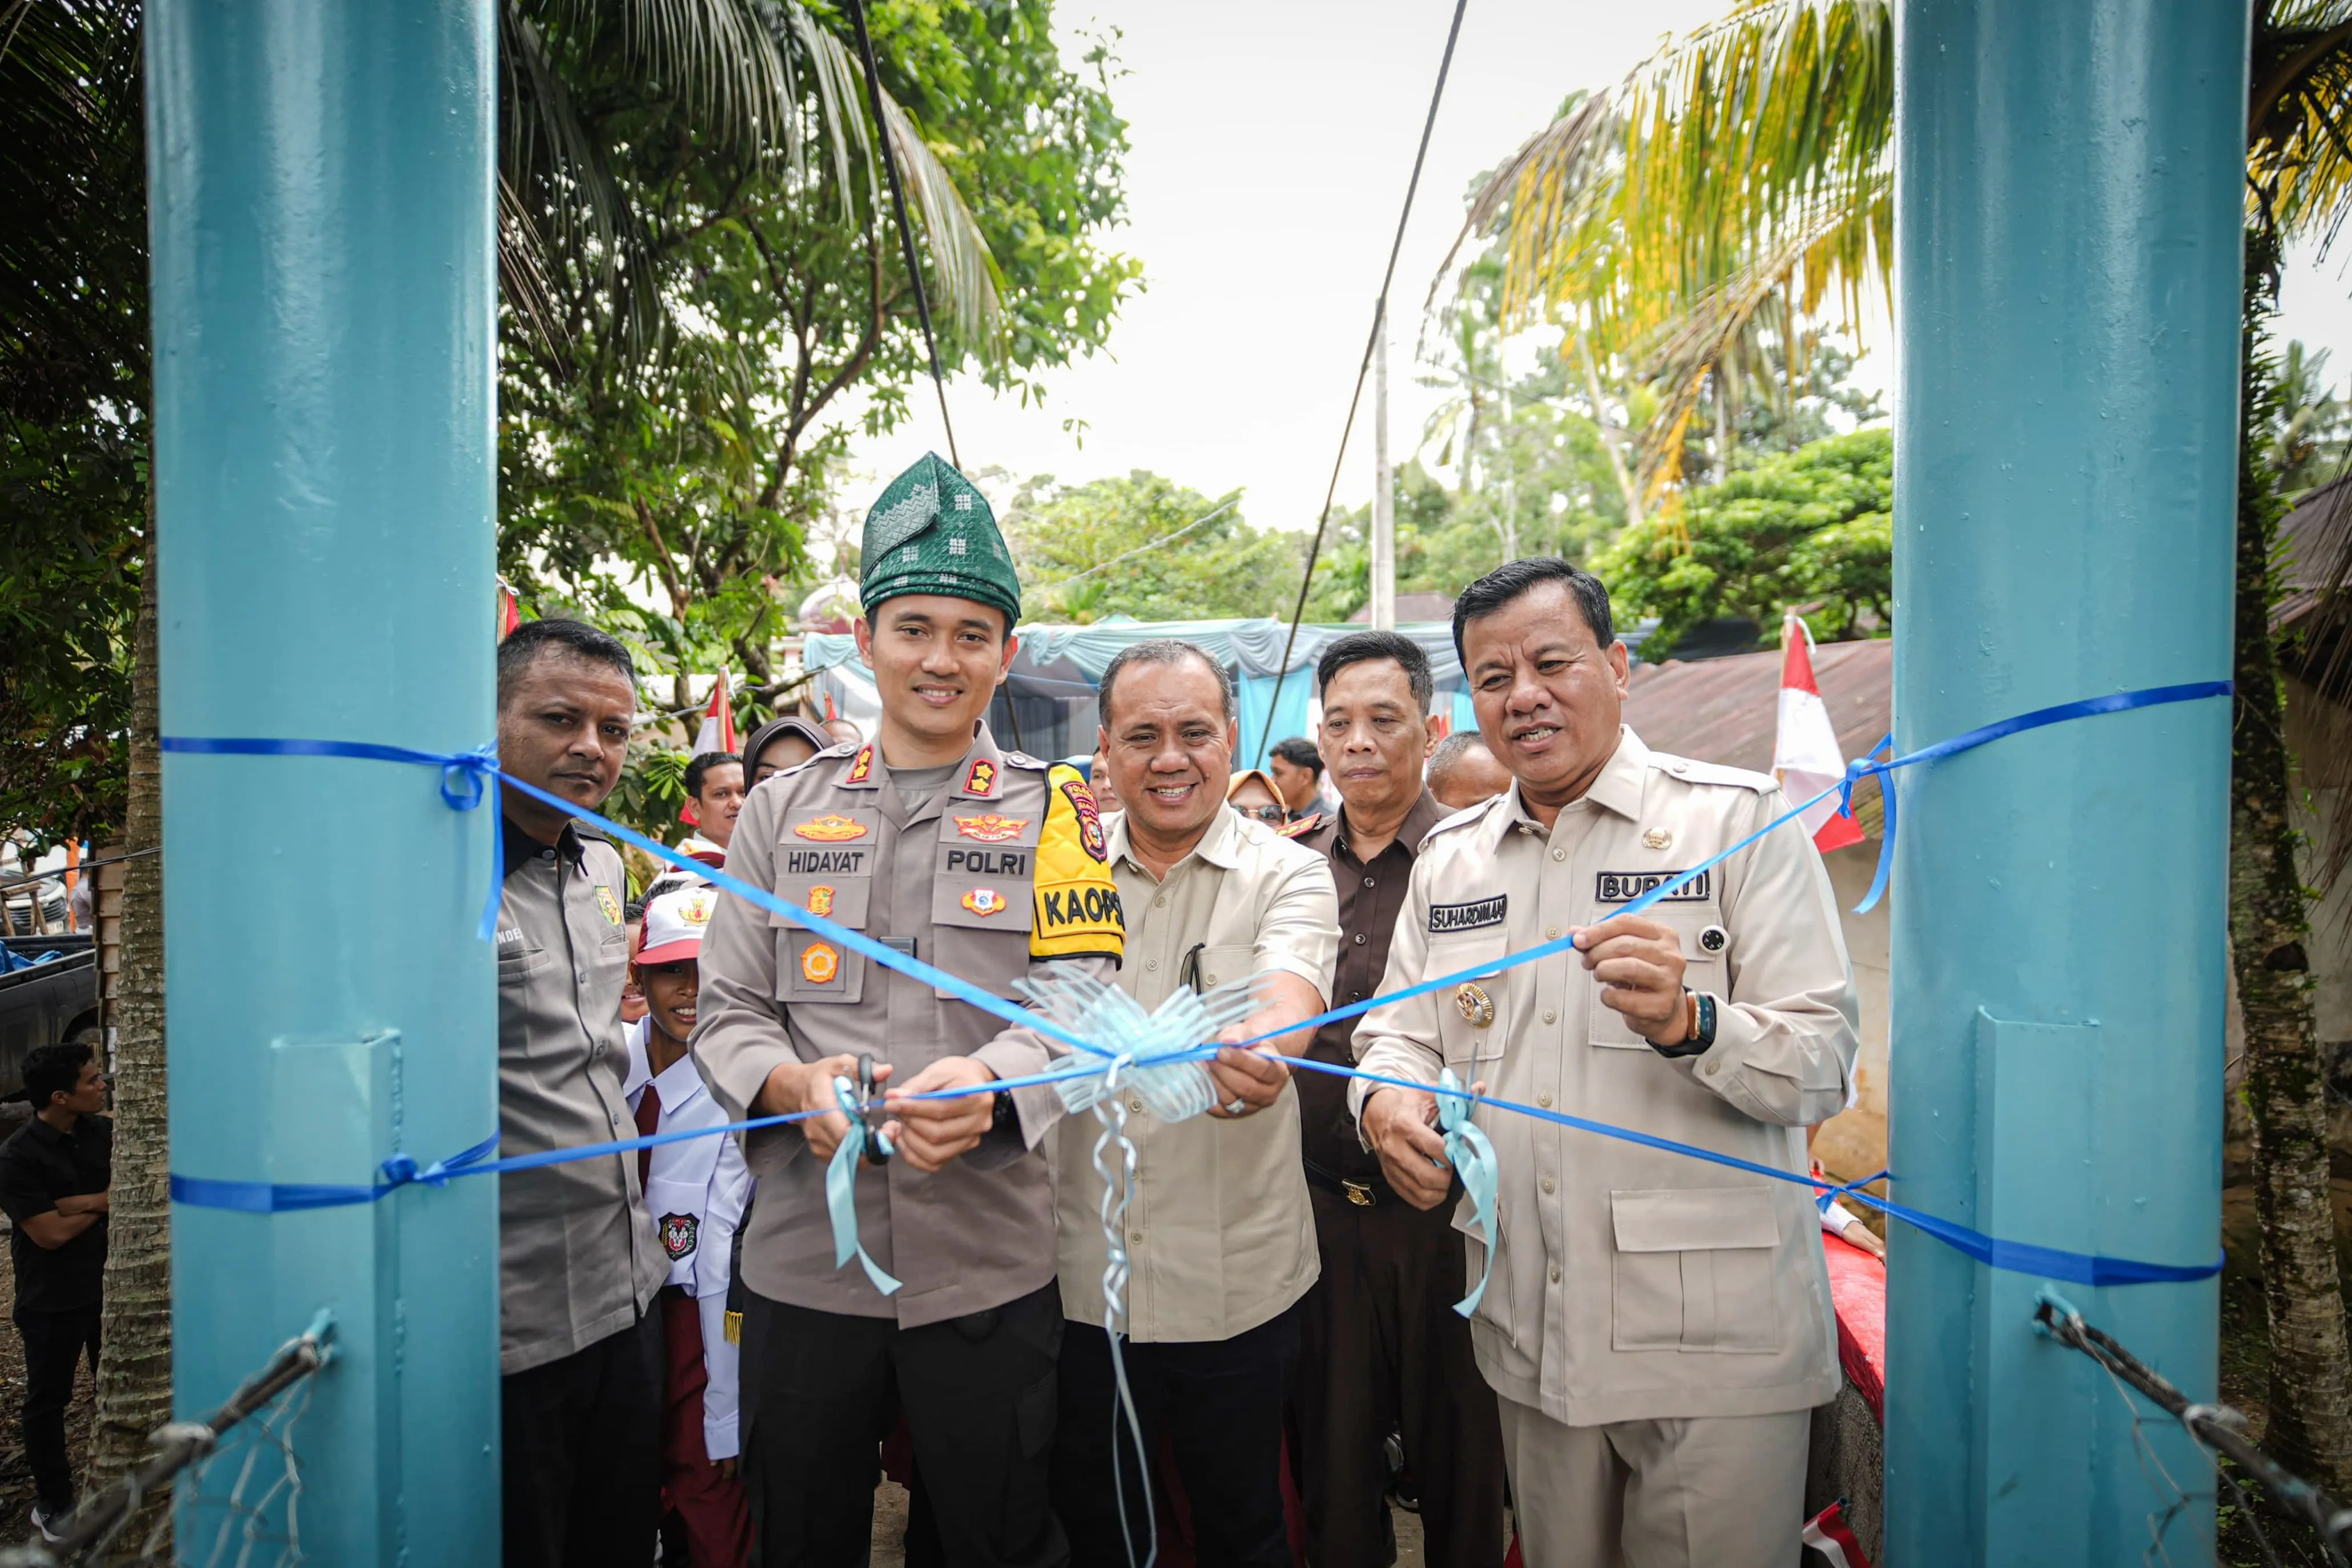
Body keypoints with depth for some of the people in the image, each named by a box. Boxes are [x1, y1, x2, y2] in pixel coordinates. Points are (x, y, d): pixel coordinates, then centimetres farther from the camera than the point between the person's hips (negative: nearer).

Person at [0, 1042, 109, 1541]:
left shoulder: (104, 1132, -3)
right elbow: (51, 1233, -19)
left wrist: (77, 1202, -20)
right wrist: (103, 1204, -7)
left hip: (108, 1287, 5)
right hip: (51, 1300, -5)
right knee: (49, 1401, 11)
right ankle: (52, 1503, 27)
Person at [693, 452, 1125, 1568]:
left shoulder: (1052, 811, 0)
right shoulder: (781, 811, 6)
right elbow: (726, 1012, 4)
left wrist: (988, 1084, -27)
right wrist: (798, 1086, -18)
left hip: (987, 1266, -1)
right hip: (801, 1261, 2)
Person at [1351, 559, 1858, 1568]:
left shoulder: (1739, 819, -6)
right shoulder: (1449, 856, 8)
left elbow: (1825, 1068, -11)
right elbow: (1399, 1028, 13)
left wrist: (1687, 1023, -30)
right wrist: (1388, 1100, -9)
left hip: (1714, 1339, -4)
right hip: (1530, 1334, 5)